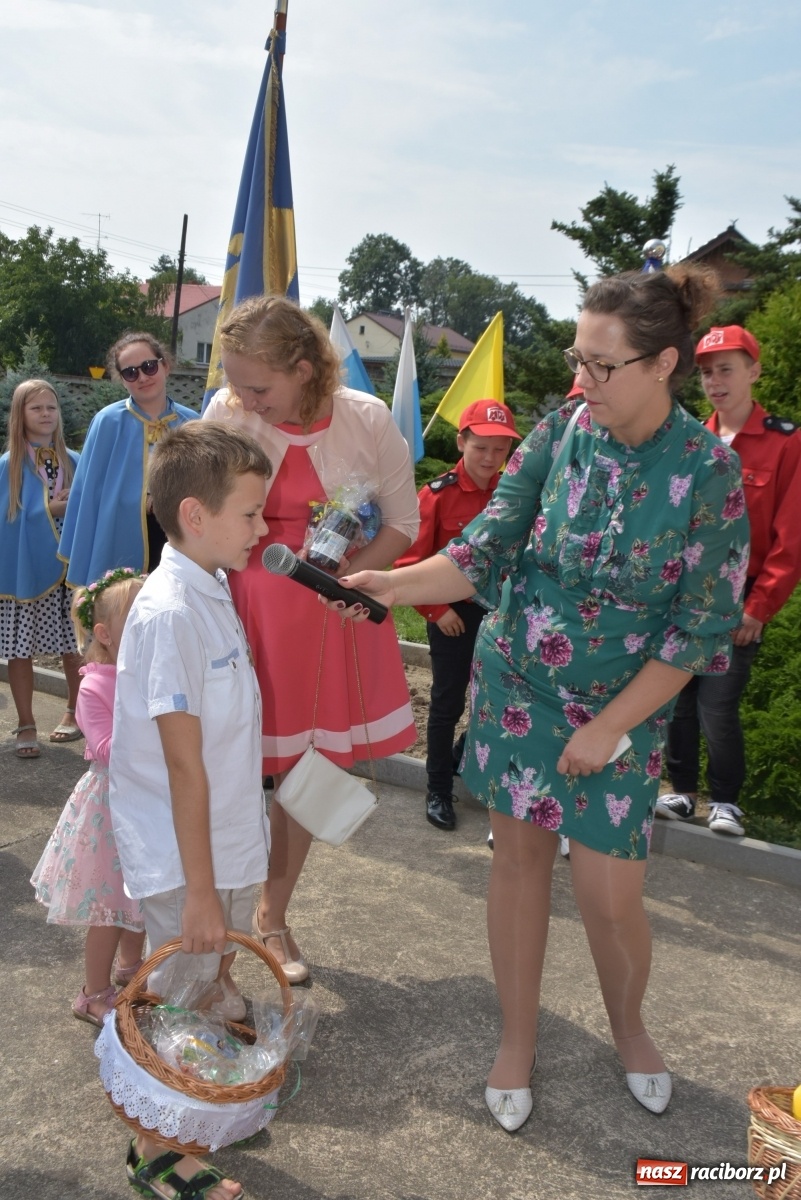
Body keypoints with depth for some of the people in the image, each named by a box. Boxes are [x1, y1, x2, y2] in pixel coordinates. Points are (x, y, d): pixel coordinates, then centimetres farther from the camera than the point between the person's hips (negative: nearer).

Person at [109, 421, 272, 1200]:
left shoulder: (211, 590, 3)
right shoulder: (171, 612, -25)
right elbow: (183, 765, -24)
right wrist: (199, 889, -20)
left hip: (228, 844, 9)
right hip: (183, 858, -8)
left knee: (215, 977, 24)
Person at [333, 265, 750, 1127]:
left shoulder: (707, 469, -14)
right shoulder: (559, 432, -7)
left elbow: (704, 622, -11)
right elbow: (486, 551, -7)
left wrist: (609, 727, -13)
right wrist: (394, 585, -24)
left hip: (621, 706, -2)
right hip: (514, 678, 3)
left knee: (609, 894, 1)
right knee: (518, 855, 10)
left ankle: (628, 1025, 35)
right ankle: (518, 1038, 32)